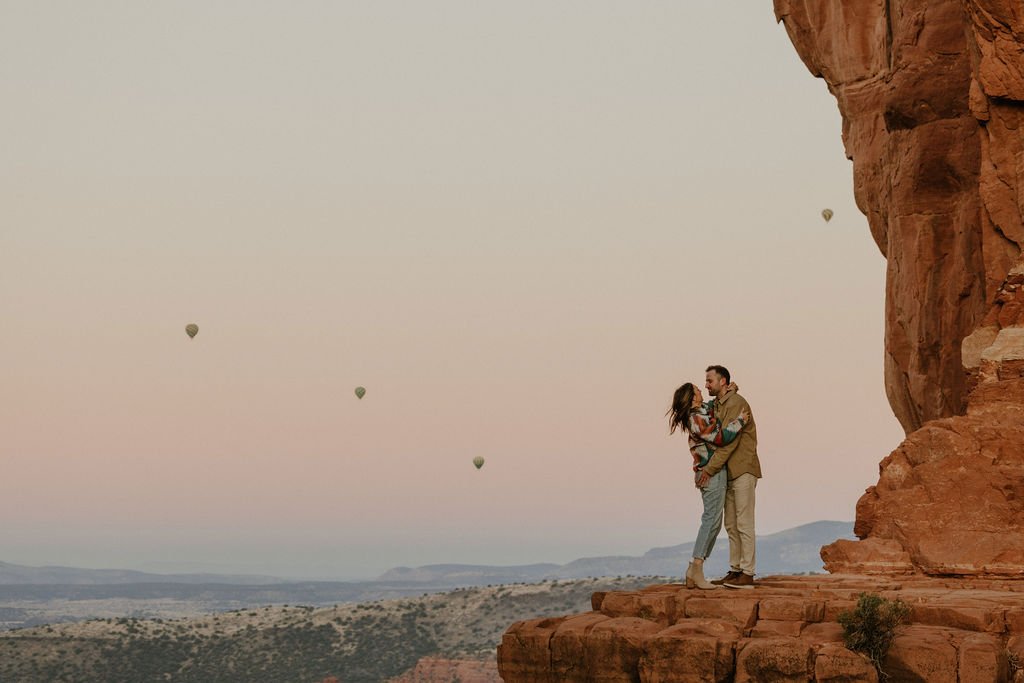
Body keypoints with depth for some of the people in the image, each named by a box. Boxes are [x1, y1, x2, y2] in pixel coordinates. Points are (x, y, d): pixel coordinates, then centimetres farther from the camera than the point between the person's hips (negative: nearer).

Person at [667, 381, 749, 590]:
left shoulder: (705, 409, 11)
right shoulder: (696, 419, -17)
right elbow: (720, 437, -21)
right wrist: (739, 421, -11)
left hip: (715, 472, 10)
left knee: (712, 521, 10)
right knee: (712, 519, -12)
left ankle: (693, 571, 8)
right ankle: (697, 570, -16)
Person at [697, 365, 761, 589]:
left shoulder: (736, 403, -14)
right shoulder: (717, 406, 15)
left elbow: (729, 441, -20)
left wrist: (710, 469, -20)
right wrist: (702, 462, 1)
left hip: (743, 471, -9)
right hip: (729, 472, 9)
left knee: (744, 523, -8)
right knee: (731, 524, 10)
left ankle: (747, 574, -8)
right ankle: (735, 571, 13)